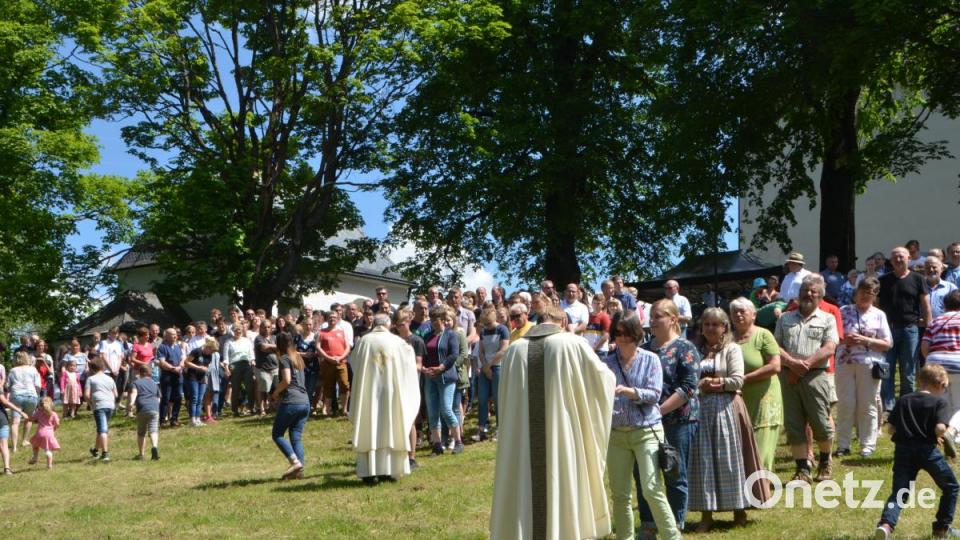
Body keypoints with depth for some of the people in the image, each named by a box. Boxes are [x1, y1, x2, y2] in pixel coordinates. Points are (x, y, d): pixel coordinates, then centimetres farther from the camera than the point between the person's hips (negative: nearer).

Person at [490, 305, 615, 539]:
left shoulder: (514, 349, 3)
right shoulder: (573, 344, -5)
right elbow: (604, 378, 7)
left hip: (520, 440, 3)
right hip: (563, 436, -2)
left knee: (521, 501, 9)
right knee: (566, 495, 9)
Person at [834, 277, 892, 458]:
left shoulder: (878, 315, 6)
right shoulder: (844, 311, 9)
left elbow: (887, 344, 2)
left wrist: (865, 340, -11)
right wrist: (844, 339, -13)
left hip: (869, 364, -1)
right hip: (845, 363, 1)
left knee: (868, 406, 3)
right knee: (845, 404, 2)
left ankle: (867, 445, 11)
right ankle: (843, 445, 9)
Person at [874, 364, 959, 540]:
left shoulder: (903, 400, 10)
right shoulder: (939, 402, -2)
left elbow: (891, 428, 6)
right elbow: (940, 428, -17)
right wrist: (937, 436, 4)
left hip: (903, 450, 4)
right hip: (927, 450, -3)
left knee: (898, 491, 3)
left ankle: (886, 524, -21)